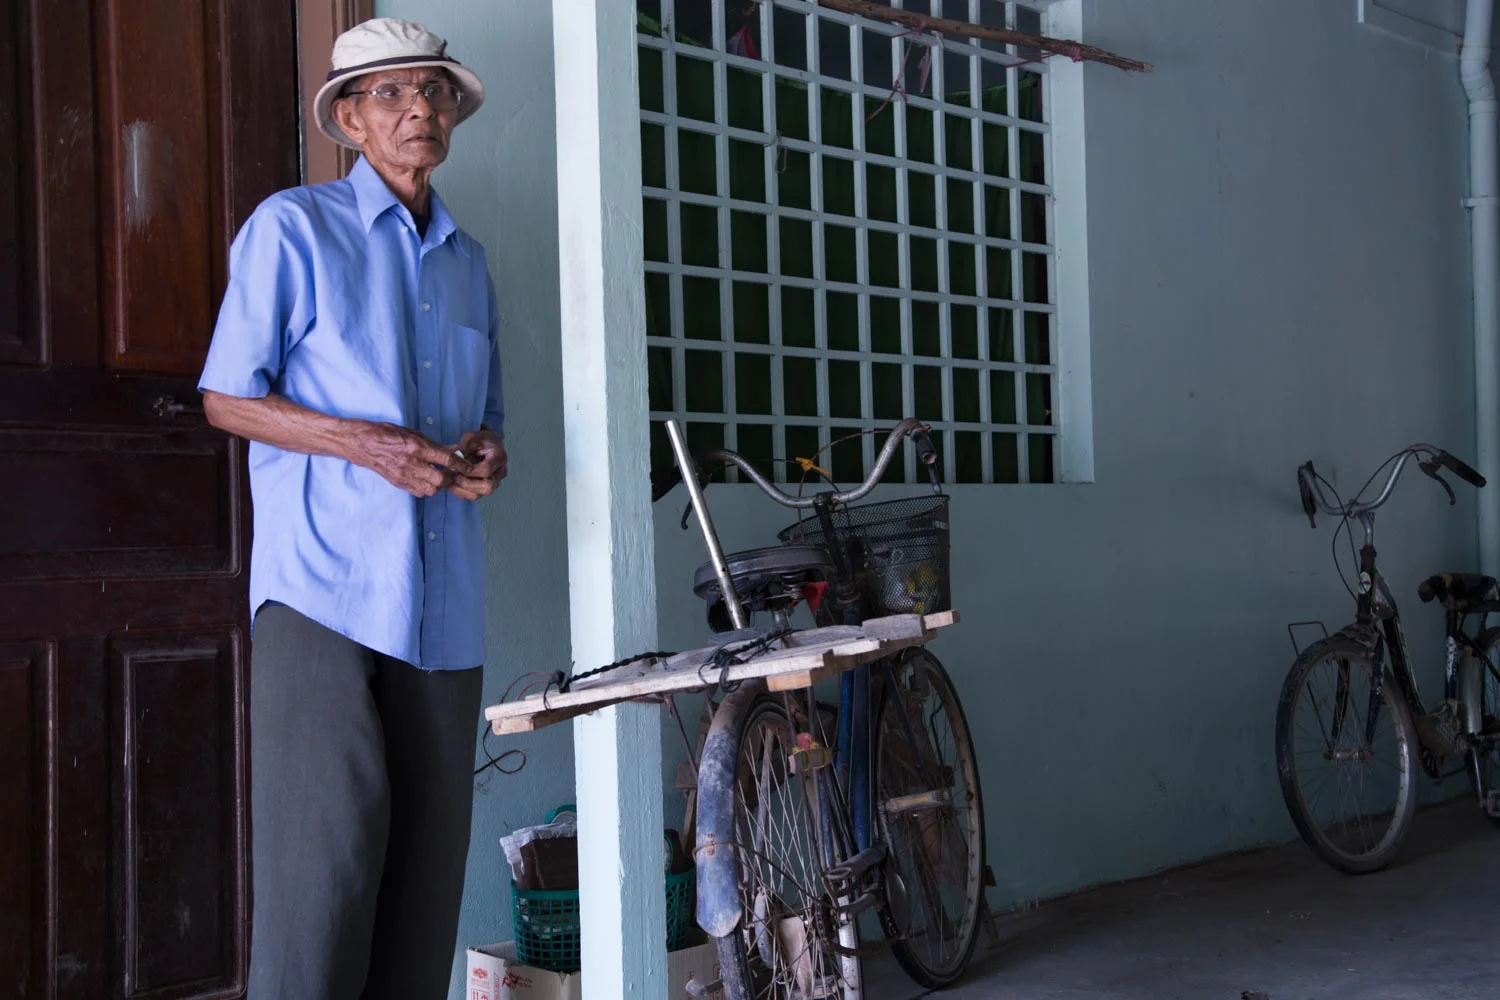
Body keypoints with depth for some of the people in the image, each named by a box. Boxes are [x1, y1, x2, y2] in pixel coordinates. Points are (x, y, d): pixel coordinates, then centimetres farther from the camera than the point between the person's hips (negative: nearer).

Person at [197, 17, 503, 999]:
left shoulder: (469, 261, 20)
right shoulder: (291, 227, 3)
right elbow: (227, 396, 0)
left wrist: (488, 453, 3)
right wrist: (365, 443, -13)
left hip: (444, 594, 6)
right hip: (324, 583, -5)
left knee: (431, 842, 4)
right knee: (327, 841, -10)